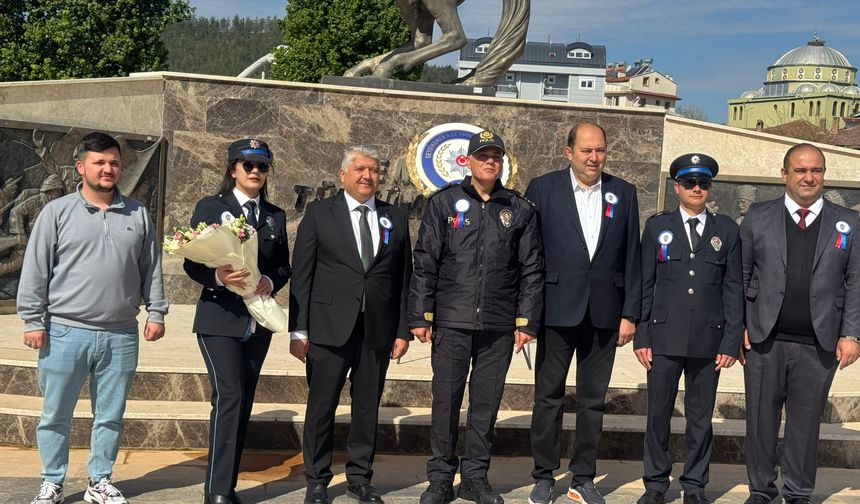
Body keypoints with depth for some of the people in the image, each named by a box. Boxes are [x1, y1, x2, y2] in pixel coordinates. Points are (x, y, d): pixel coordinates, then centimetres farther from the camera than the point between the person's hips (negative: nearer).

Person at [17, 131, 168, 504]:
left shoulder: (137, 214, 7)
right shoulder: (57, 212, 0)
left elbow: (151, 268, 11)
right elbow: (35, 271, -1)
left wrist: (156, 313, 7)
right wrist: (33, 320, -4)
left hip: (121, 336, 2)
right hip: (65, 333, -2)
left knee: (110, 416, 10)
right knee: (56, 415, 7)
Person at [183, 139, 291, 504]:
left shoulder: (276, 216, 12)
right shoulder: (210, 207, -1)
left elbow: (284, 266, 12)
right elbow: (192, 263, -5)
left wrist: (271, 281, -10)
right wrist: (217, 277, -24)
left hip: (258, 321, 5)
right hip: (219, 318, -5)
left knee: (244, 402, 8)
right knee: (228, 396, -15)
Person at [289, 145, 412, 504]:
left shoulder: (396, 218, 10)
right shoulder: (319, 213, 3)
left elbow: (403, 278, 9)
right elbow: (301, 274, 0)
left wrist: (403, 330, 4)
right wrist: (298, 329, -5)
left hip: (378, 331, 2)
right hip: (329, 327, -2)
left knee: (368, 407, 9)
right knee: (321, 407, 3)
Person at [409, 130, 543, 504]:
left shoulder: (520, 210, 8)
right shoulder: (444, 202, 4)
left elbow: (531, 270, 7)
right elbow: (425, 263, 2)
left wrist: (527, 321, 1)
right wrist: (420, 315, -3)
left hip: (499, 325, 1)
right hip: (451, 321, -1)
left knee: (486, 402, 8)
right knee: (446, 400, 3)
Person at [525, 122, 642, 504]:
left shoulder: (623, 193, 6)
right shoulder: (543, 188, -1)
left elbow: (632, 257, 6)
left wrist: (630, 313, 2)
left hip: (605, 312, 2)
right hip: (558, 310, -2)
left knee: (593, 399, 9)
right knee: (549, 396, 6)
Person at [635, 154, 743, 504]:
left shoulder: (727, 230, 7)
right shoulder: (658, 226, 5)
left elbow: (734, 289, 5)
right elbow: (644, 285, 5)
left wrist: (731, 341, -1)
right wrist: (641, 336, -1)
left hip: (708, 340, 1)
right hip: (664, 337, 0)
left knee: (701, 418, 8)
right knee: (658, 415, 6)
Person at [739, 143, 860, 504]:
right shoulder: (758, 216, 5)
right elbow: (739, 277, 4)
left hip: (820, 345, 0)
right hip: (764, 339, 0)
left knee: (806, 422, 9)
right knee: (761, 420, 8)